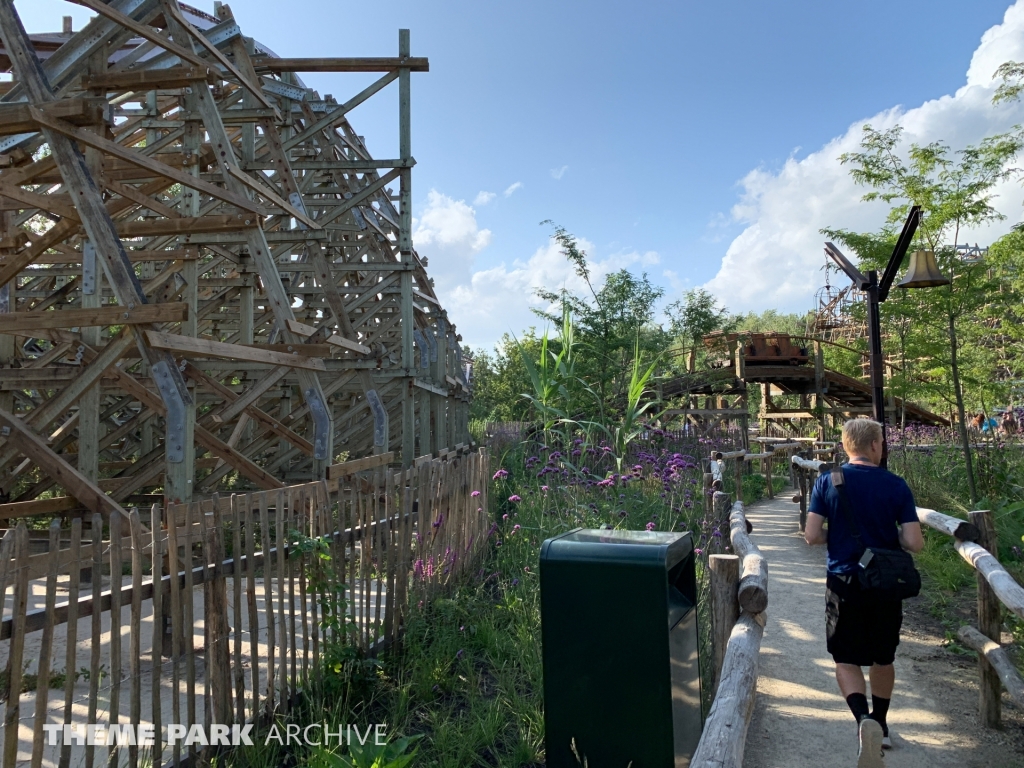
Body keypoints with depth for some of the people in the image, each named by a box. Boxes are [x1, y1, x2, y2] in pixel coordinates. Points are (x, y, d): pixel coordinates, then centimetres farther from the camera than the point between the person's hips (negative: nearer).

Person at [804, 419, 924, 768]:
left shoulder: (827, 481, -8)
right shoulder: (896, 485, -7)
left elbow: (812, 535, -10)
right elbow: (915, 543, -10)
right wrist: (890, 534, 10)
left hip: (844, 583, -1)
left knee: (846, 660, 7)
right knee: (883, 659, 21)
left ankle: (864, 719, -17)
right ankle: (880, 726, 36)